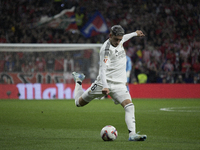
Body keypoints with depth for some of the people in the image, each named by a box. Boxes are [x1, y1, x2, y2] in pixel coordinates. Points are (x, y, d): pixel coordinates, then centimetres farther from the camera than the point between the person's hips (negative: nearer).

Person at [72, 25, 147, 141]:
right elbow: (103, 68, -31)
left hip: (119, 84, 5)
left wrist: (135, 34, 45)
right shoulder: (106, 49, -20)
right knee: (80, 103, 10)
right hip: (104, 82, -5)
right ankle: (78, 80, 41)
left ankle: (132, 134, -28)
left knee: (129, 105, -21)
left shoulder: (119, 41, 4)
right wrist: (105, 86, -43)